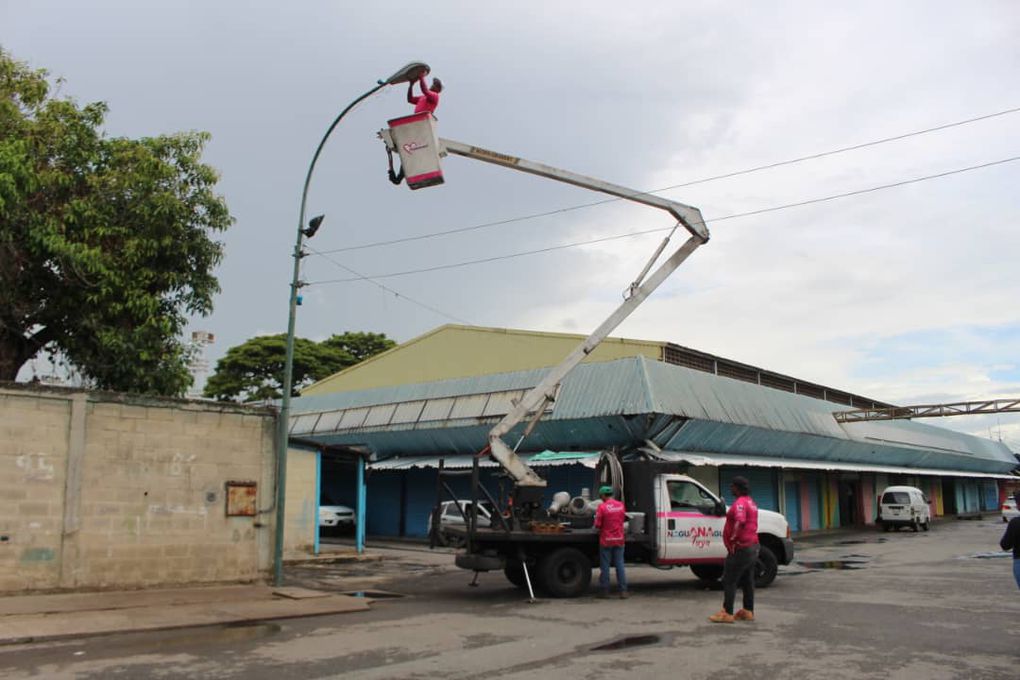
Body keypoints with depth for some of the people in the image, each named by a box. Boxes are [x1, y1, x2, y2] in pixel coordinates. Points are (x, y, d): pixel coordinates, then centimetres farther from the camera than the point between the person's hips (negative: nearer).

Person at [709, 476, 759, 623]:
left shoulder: (740, 503, -17)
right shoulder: (750, 502, 17)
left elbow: (740, 521, -33)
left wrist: (732, 539, -24)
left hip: (740, 548, -10)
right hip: (752, 546, 10)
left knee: (729, 581, -6)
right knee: (747, 581, 15)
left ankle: (727, 613, -5)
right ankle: (748, 612, 20)